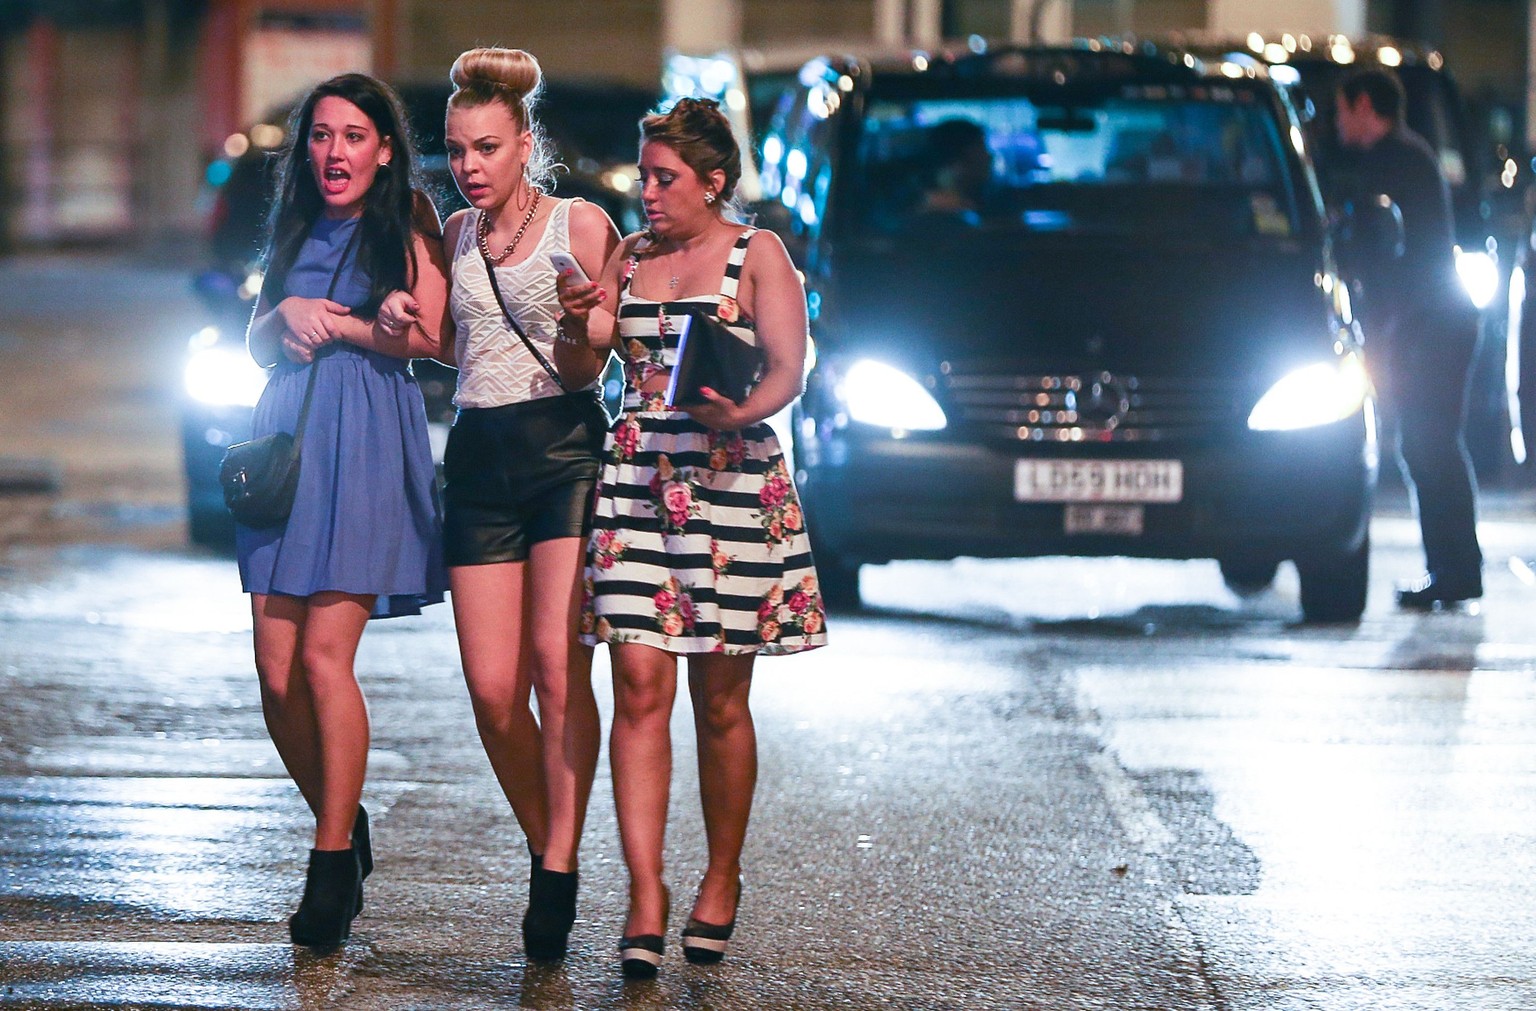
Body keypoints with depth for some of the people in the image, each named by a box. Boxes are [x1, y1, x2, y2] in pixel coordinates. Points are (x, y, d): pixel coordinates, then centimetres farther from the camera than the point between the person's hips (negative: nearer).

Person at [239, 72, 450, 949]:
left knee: (324, 657, -14)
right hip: (286, 440, 6)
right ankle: (343, 828, 17)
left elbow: (431, 334, -8)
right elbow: (257, 343, 21)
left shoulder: (408, 226, 3)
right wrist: (288, 314, 1)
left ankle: (332, 871, -8)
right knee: (276, 670, -2)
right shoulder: (297, 230, 20)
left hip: (366, 447, -5)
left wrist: (333, 324, -4)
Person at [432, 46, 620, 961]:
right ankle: (543, 848, 15)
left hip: (563, 447, -4)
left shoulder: (581, 225, 1)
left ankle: (561, 873, -14)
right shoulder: (455, 237, 14)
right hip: (479, 455, 4)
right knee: (492, 690, -3)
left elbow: (584, 369, 1)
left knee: (558, 663, -16)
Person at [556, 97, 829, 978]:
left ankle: (723, 879, 20)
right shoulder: (631, 255, 14)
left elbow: (789, 369, -5)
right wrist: (580, 320, -1)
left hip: (731, 481, -3)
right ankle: (645, 891, -11)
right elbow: (590, 345, 22)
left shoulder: (756, 254, 2)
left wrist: (740, 414, -25)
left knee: (720, 699, 3)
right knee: (641, 688, -8)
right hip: (637, 478, 3)